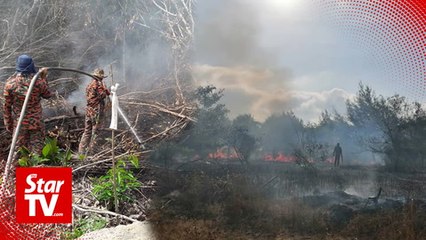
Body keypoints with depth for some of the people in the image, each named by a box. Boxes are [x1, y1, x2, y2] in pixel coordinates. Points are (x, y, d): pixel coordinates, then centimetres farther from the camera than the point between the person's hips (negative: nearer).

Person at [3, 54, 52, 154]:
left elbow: (7, 106, -6)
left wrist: (8, 123, 6)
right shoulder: (38, 82, -18)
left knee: (19, 148, 16)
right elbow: (47, 95, 2)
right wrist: (43, 78, 6)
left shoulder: (10, 83, -13)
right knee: (36, 149, 11)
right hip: (36, 122, -1)